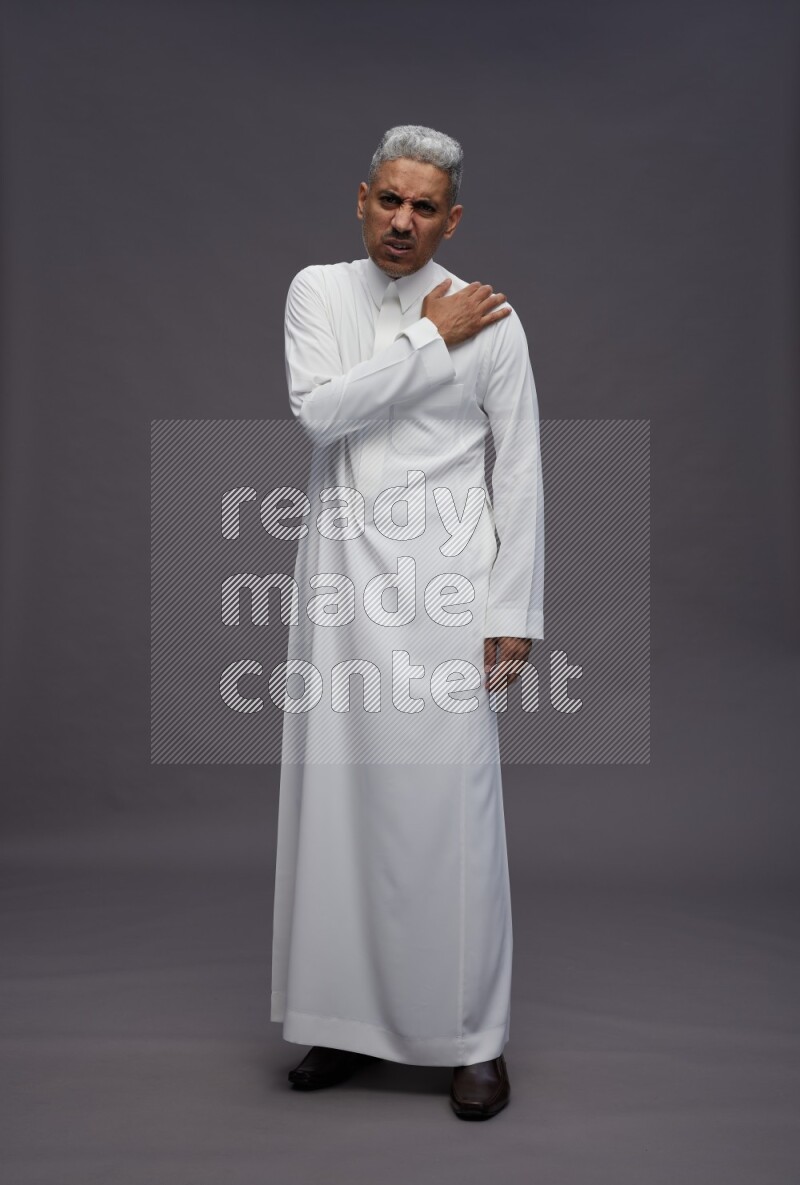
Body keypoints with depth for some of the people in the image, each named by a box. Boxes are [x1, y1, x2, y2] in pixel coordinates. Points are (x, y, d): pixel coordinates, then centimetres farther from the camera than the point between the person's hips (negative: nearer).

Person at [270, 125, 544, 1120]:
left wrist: (515, 612, -4)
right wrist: (432, 339, -8)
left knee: (451, 803, -3)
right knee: (337, 796, 6)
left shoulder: (490, 319, 1)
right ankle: (352, 1019, 22)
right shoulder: (317, 291, 9)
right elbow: (318, 409, -9)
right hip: (342, 572, 3)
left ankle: (475, 1038, 12)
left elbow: (520, 471, 1)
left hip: (443, 583, -3)